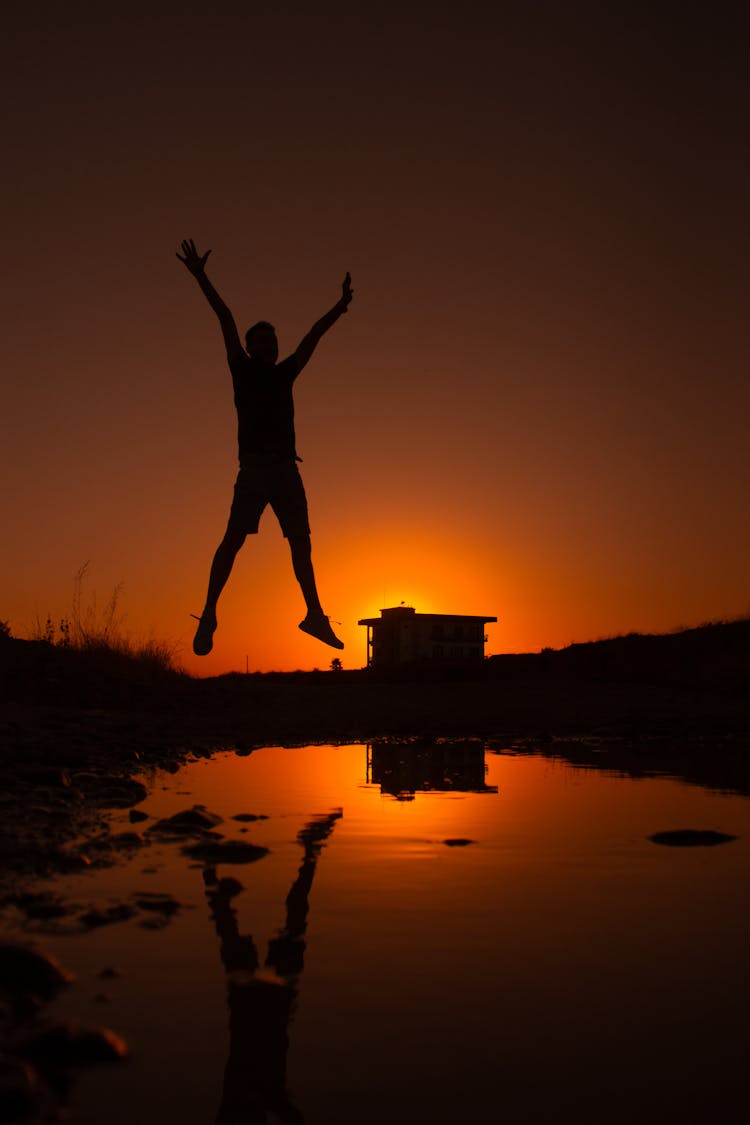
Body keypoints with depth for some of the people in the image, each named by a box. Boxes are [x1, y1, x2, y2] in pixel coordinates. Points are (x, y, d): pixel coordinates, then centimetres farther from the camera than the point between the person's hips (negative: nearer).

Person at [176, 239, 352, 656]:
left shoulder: (285, 374, 21)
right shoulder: (243, 370, 10)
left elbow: (312, 338, 26)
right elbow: (226, 320, 5)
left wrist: (340, 307, 30)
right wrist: (201, 278, 2)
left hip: (286, 468, 5)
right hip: (255, 466, -5)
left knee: (301, 541, 4)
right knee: (235, 536, -13)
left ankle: (315, 613, 9)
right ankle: (209, 614, -11)